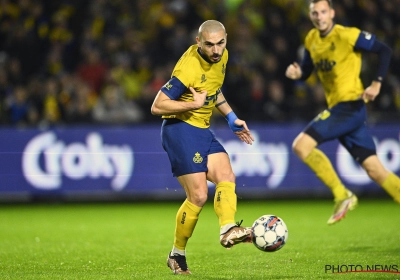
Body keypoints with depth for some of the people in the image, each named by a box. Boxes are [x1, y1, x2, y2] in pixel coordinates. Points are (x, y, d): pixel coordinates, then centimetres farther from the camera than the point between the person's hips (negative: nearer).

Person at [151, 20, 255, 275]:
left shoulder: (221, 56, 4)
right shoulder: (189, 68, -23)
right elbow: (157, 106, -20)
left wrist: (232, 118, 16)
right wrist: (194, 104, -22)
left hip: (202, 130, 8)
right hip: (180, 129, -8)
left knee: (227, 177, -14)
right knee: (198, 195, -11)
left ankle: (228, 230, -29)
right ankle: (177, 255, 2)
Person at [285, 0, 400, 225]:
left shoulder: (348, 36, -12)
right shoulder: (311, 40, 10)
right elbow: (306, 71, 20)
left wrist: (377, 83, -17)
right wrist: (297, 73, -3)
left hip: (351, 105, -7)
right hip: (338, 108, 7)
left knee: (301, 145, -16)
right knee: (375, 169, 5)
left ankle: (342, 196, -7)